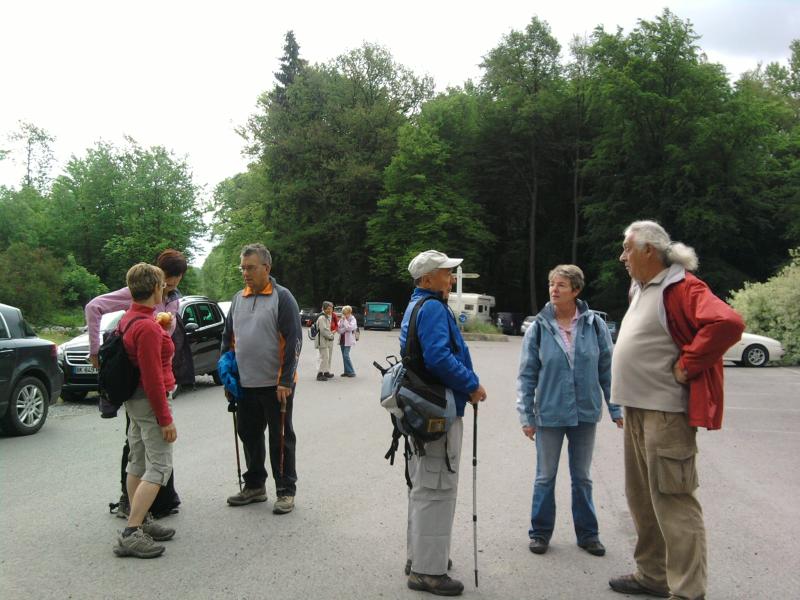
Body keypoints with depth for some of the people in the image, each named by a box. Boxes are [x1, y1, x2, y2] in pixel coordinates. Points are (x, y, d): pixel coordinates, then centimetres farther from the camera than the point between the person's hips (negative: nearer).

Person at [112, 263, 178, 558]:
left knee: (138, 463, 15)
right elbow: (152, 377, -23)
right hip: (150, 401, -10)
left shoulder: (129, 319, 8)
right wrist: (165, 419, -19)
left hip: (134, 400, 10)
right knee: (158, 468, -7)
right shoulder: (147, 327, -23)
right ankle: (131, 534, -7)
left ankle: (141, 522, 25)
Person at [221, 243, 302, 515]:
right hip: (245, 384, 6)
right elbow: (228, 338, 18)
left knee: (280, 438, 4)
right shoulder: (238, 299, 10)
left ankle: (285, 491, 16)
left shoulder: (282, 297, -9)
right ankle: (255, 486, 31)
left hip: (276, 385, -6)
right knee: (250, 436, 15)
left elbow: (293, 340, -13)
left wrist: (285, 381, -17)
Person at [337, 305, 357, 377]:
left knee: (346, 355, -13)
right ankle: (346, 371, 13)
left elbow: (350, 328, -20)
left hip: (348, 340, -6)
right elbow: (339, 328, 6)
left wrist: (345, 320, -16)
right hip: (342, 339, 6)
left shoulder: (352, 319, -6)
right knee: (344, 356, 7)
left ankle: (351, 372, -6)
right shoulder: (342, 319, 10)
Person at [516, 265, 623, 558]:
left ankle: (587, 533, 31)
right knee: (545, 476, 11)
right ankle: (540, 532, 27)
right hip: (549, 413, -1)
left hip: (585, 413, 1)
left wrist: (615, 409, 1)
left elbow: (607, 369, 1)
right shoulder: (538, 328, -7)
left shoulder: (594, 324, -6)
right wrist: (526, 416, -5)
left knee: (582, 477, 16)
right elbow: (527, 375, -3)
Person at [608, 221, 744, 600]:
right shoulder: (641, 289, 16)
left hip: (666, 412, -10)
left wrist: (686, 366, -21)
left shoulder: (681, 288, -14)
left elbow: (727, 323, -30)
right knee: (642, 498, 17)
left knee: (672, 501, -5)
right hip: (637, 409, 10)